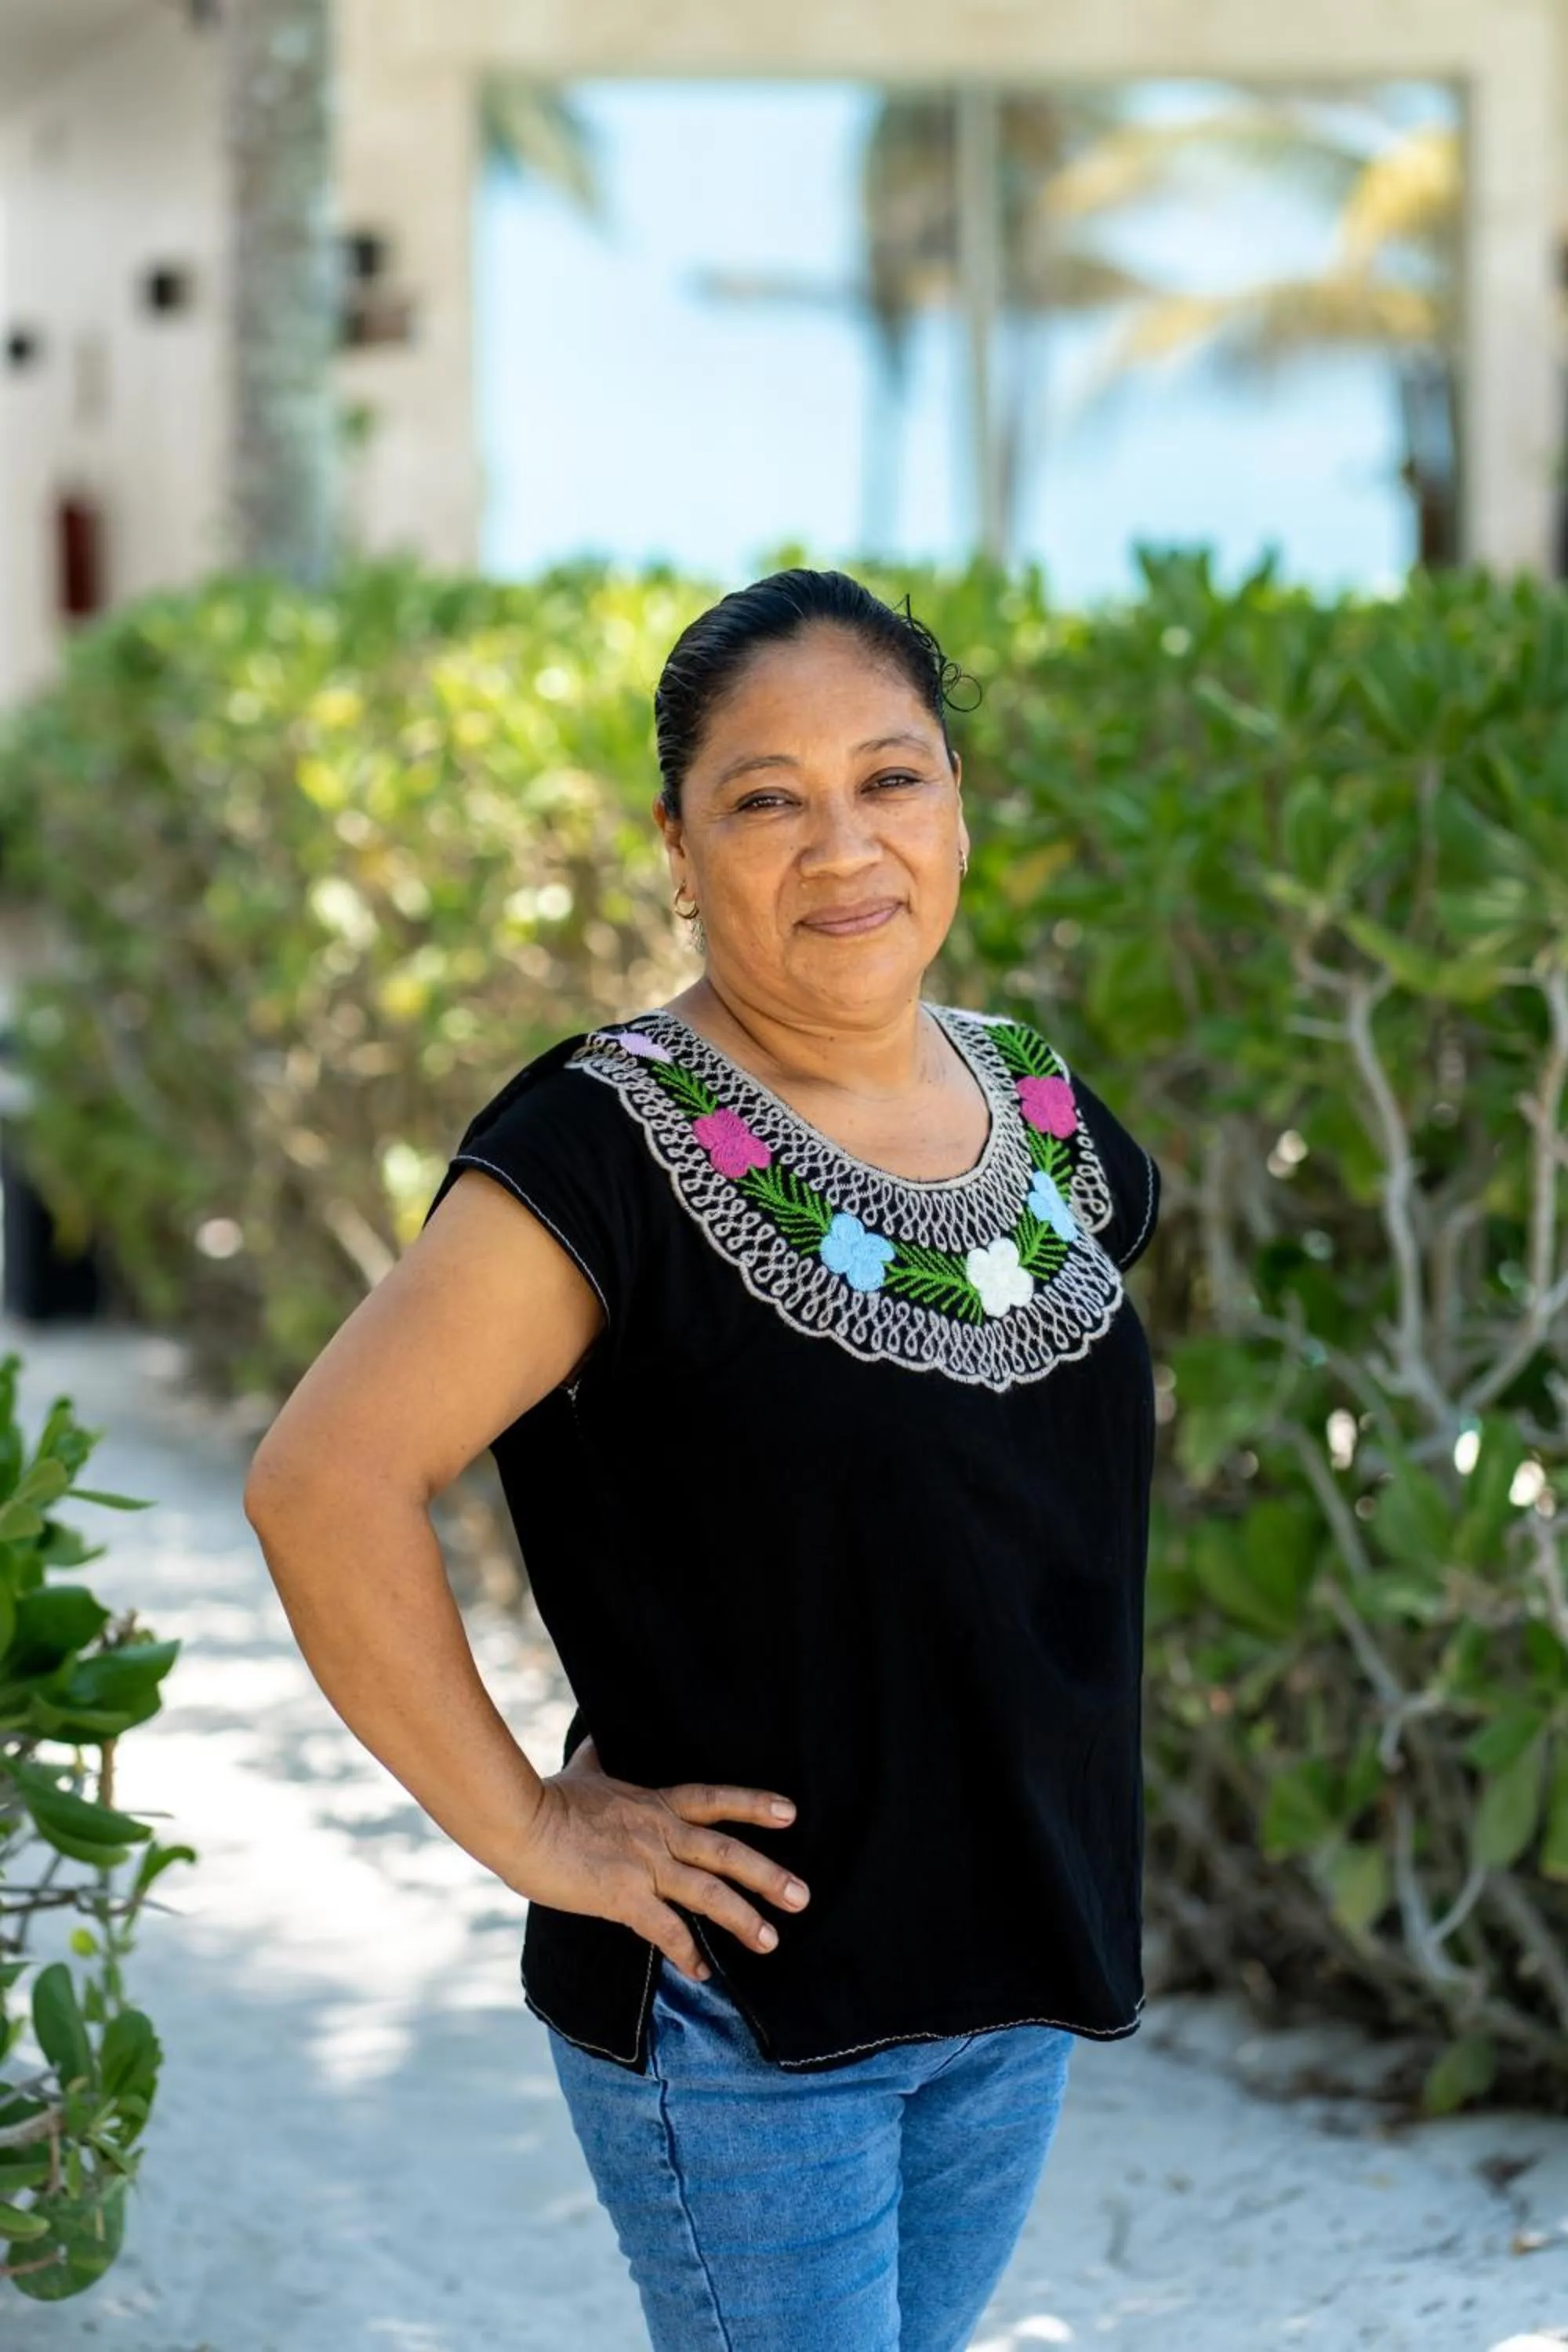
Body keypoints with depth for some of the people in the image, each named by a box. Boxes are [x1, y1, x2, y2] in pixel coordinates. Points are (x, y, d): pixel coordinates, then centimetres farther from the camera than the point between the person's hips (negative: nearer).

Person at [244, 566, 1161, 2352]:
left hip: (1019, 1972, 7)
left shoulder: (1044, 1113, 4)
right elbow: (325, 1481, -25)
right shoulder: (613, 1152, -17)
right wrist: (525, 1829, -20)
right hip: (740, 2000, -7)